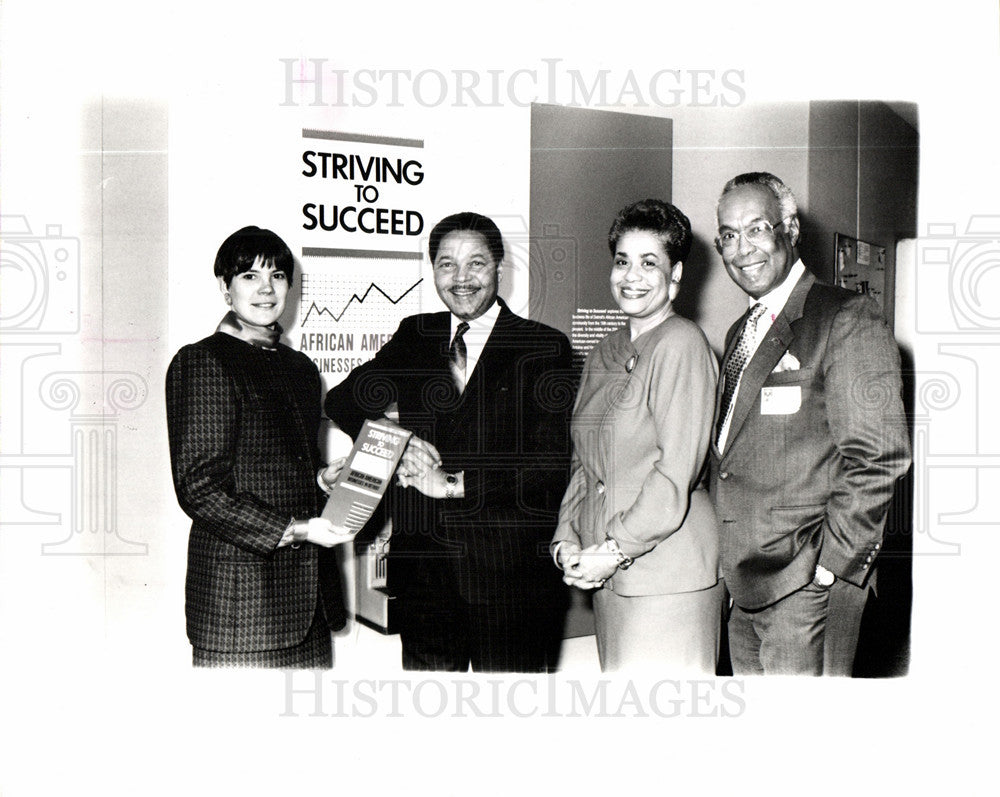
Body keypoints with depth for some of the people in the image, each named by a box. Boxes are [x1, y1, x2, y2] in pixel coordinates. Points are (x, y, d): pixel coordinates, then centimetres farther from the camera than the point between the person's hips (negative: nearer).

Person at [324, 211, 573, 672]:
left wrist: (456, 484, -13)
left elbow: (551, 462, -9)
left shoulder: (544, 349, -1)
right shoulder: (415, 336, 11)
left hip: (510, 569, -3)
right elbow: (343, 400, 12)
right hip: (423, 561, 3)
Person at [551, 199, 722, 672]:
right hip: (607, 572, 7)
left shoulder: (681, 344, -10)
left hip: (666, 571, -7)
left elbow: (677, 470, -15)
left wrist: (616, 550, -13)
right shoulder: (602, 355, 15)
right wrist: (567, 539, 4)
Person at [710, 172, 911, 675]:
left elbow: (878, 458, -15)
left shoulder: (849, 319, -8)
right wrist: (727, 559, 11)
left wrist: (831, 564, -16)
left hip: (807, 583, -7)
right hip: (742, 583, 7)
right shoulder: (741, 333, 18)